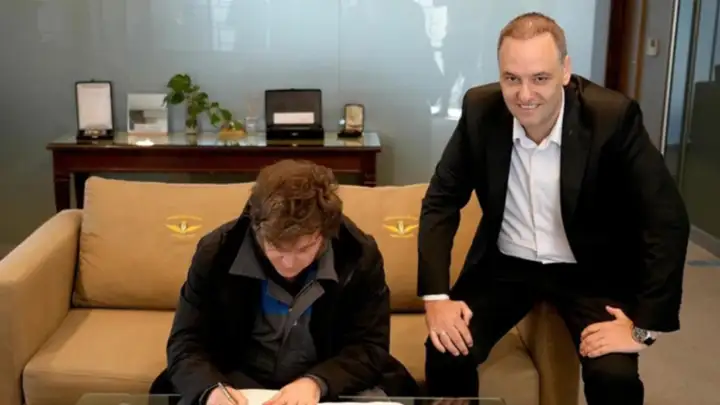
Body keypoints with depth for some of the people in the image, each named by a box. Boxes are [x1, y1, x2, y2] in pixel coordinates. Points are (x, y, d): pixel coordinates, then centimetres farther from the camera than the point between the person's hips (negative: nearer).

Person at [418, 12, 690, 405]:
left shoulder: (613, 116, -20)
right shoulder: (480, 110, -13)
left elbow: (667, 219, -19)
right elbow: (441, 201, -6)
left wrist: (644, 324, -23)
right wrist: (436, 296, -16)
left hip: (590, 269, -1)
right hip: (505, 263, 2)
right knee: (446, 354, -17)